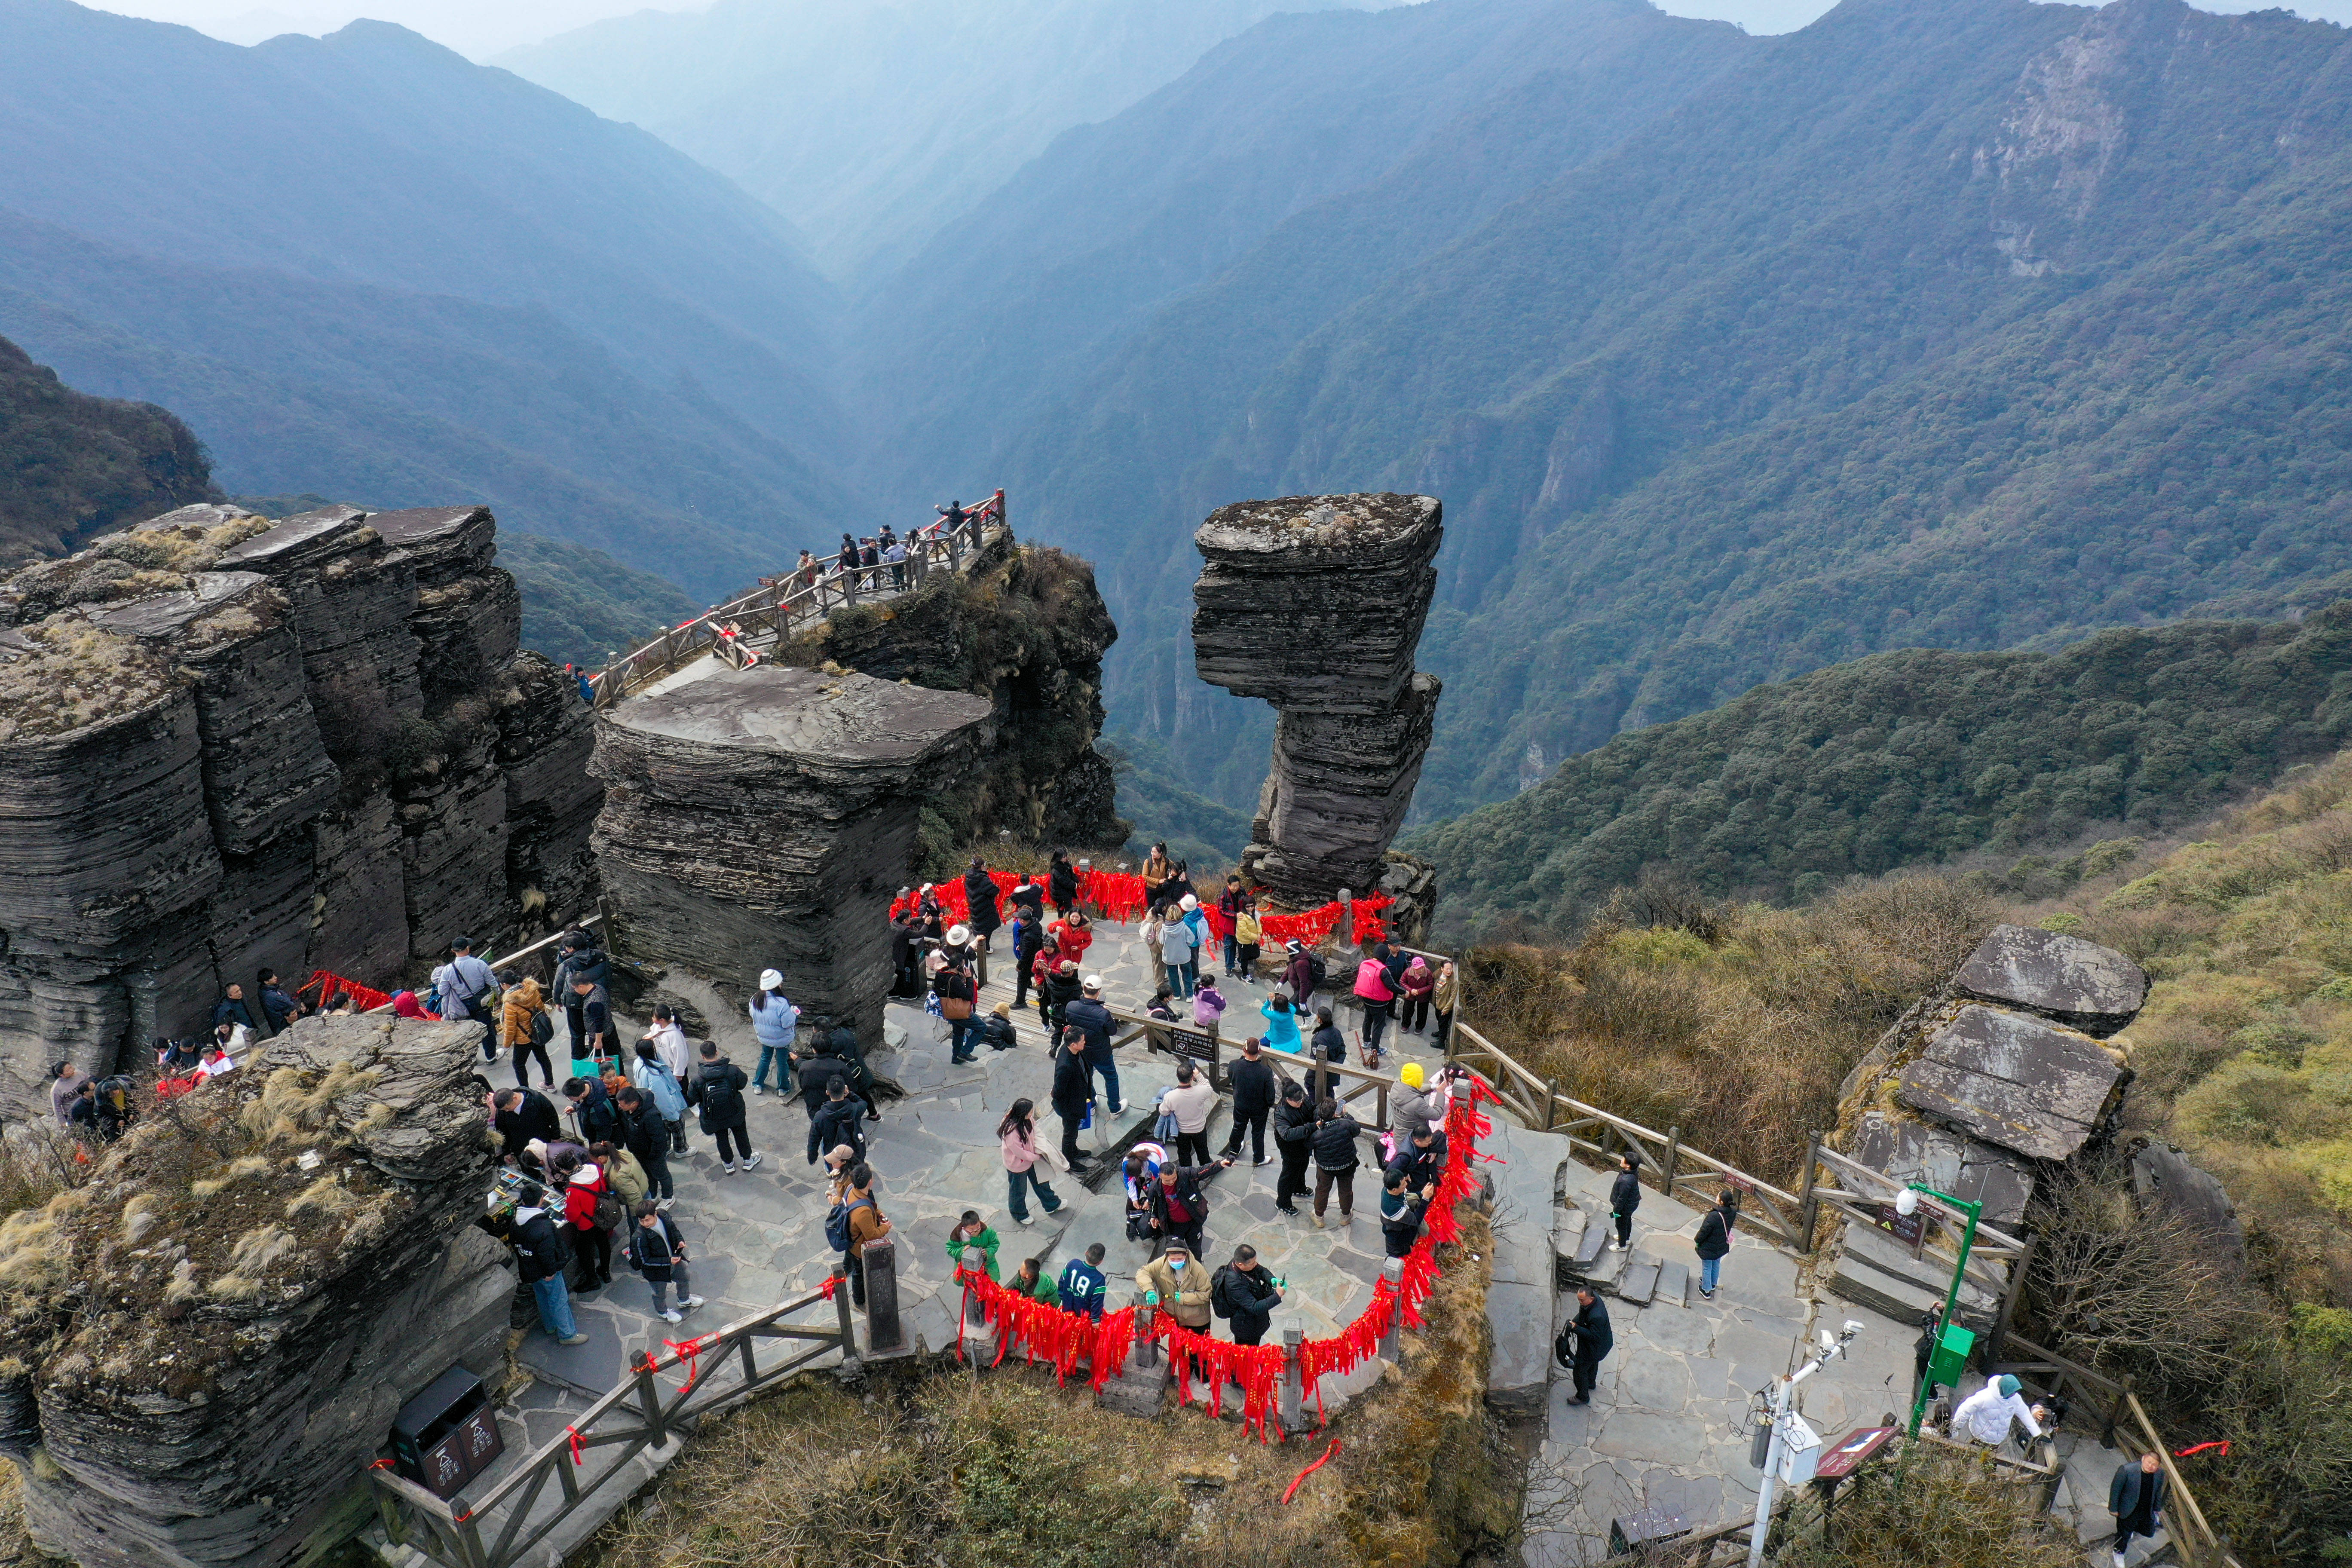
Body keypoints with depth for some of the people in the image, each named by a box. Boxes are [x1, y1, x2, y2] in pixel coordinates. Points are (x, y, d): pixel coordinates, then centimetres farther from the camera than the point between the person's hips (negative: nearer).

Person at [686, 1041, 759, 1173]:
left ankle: (728, 1163, 47)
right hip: (735, 1113, 0)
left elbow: (691, 1099, -14)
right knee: (741, 1135, 26)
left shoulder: (697, 1079, -27)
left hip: (714, 1117, 0)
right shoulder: (733, 1070, -27)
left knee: (722, 1139, 26)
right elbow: (743, 1083, -7)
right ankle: (748, 1160, 46)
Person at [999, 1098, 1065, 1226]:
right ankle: (1019, 1215, 45)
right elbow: (1018, 1151, -30)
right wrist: (1034, 1157, -16)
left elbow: (1035, 1130, 2)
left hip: (1031, 1158, 7)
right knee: (1019, 1191, 19)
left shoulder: (1028, 1120, -18)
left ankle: (1051, 1205, 49)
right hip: (1018, 1164, -7)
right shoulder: (1011, 1130, -40)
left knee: (1041, 1182, 26)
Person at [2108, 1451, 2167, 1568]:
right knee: (2124, 1534, 12)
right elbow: (2115, 1489, -19)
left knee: (2149, 1532, 23)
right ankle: (2119, 1553, 42)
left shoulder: (2160, 1474, -14)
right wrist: (2113, 1509, -12)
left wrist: (2158, 1509, 16)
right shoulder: (2126, 1470, -31)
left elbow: (2158, 1492, 6)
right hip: (2129, 1512, -5)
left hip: (2147, 1511, 5)